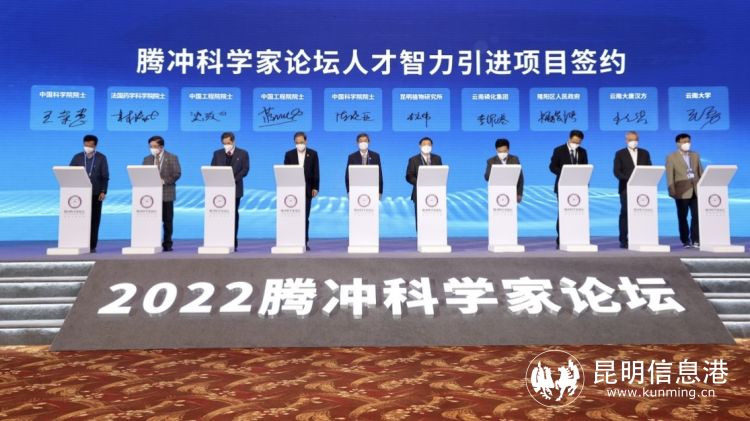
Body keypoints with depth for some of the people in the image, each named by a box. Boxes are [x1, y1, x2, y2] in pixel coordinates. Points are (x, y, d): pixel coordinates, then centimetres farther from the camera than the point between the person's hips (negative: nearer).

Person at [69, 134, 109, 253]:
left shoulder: (101, 158, 4)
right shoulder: (77, 157, 8)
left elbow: (105, 176, 0)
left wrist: (103, 192, -10)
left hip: (96, 194, -1)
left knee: (94, 220, 0)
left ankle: (92, 246, 3)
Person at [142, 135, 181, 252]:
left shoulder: (172, 158, 3)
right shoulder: (147, 159, 13)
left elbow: (177, 174, -5)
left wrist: (164, 181, -15)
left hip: (166, 193, -2)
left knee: (168, 220, 3)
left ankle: (167, 244, 10)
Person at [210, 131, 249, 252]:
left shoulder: (243, 153, 5)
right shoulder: (217, 154, 12)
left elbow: (245, 169, -3)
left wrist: (234, 179, -16)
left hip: (235, 188, -2)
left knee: (234, 214, 2)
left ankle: (233, 243, 5)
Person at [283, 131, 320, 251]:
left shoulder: (313, 154, 5)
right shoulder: (289, 154, 6)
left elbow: (316, 172, 3)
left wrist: (315, 188, -4)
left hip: (307, 189, 0)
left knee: (305, 217, 2)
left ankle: (304, 242, 6)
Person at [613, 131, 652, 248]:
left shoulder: (645, 153, 15)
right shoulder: (620, 154, 5)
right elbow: (617, 172, -3)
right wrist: (629, 179, -18)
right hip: (626, 188, -3)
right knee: (625, 213, -4)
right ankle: (623, 241, -2)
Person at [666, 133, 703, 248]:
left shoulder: (695, 155, 14)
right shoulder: (671, 157, 1)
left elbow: (700, 172, 13)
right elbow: (670, 176, -4)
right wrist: (672, 191, -10)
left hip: (696, 191, 3)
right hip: (682, 192, -3)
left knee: (696, 216, -1)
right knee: (682, 217, 4)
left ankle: (695, 240, 6)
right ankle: (685, 240, 12)